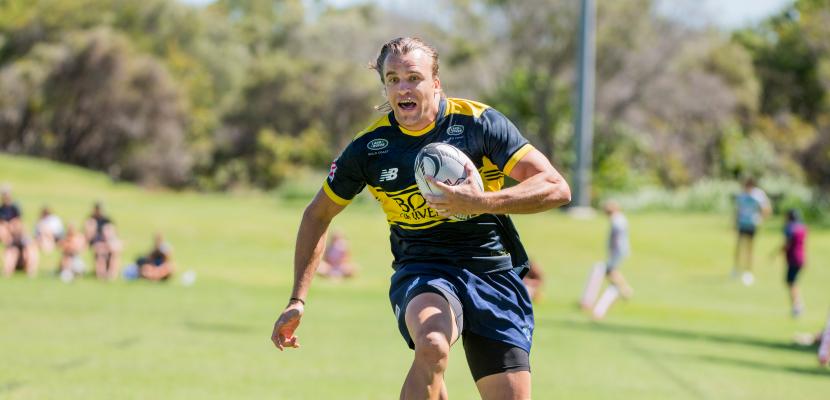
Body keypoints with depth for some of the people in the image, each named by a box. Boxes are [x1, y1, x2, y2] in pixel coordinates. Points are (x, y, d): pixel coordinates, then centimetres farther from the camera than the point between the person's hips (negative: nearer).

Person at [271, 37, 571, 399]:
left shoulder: (480, 123, -8)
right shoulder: (369, 147, -3)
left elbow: (557, 189, -13)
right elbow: (318, 214, 12)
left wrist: (483, 201, -29)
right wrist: (298, 300, 6)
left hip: (494, 272, 1)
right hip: (422, 271, -1)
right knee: (432, 347, -35)